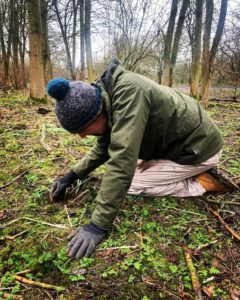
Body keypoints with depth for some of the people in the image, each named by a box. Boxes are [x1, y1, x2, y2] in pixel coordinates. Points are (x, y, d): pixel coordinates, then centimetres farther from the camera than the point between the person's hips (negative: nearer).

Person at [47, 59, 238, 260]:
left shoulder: (128, 91, -34)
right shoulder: (105, 101, -5)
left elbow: (122, 158, -41)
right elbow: (103, 149, 8)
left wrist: (99, 224, -38)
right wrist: (71, 176, -1)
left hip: (198, 147, -9)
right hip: (179, 142, 9)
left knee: (131, 184, -9)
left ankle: (201, 183, -4)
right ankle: (195, 174, 16)